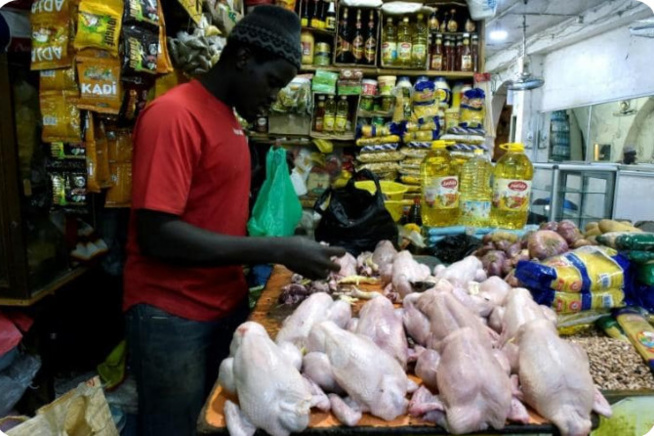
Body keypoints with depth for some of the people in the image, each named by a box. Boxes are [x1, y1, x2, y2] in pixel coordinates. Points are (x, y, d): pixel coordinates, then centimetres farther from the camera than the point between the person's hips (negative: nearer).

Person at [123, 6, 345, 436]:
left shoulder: (229, 119, 9)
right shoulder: (173, 115, -17)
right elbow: (157, 235, -23)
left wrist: (285, 248, 1)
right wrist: (276, 250, -24)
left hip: (228, 304, 8)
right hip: (172, 316, -8)